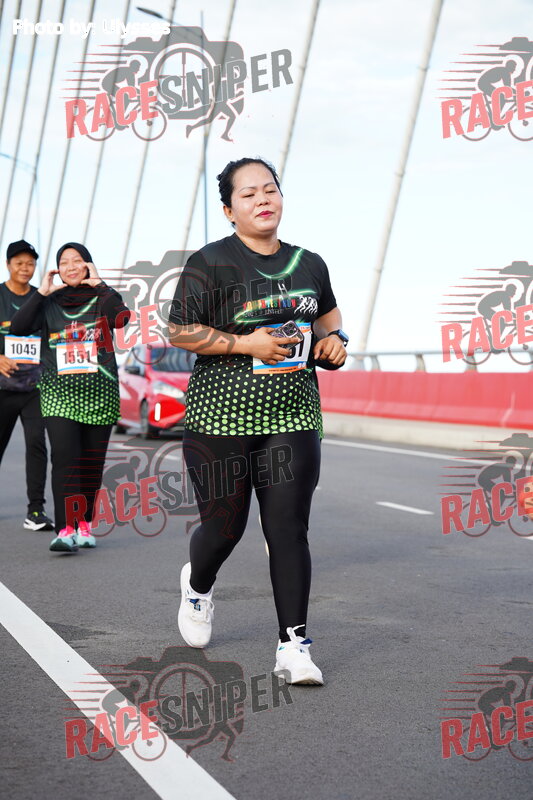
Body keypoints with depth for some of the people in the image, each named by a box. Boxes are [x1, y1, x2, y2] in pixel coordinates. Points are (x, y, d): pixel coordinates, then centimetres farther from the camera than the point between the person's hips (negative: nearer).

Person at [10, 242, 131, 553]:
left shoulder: (102, 298, 6)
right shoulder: (50, 303, 10)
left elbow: (122, 317, -16)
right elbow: (19, 327, -4)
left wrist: (98, 284, -10)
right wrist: (42, 291, -5)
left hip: (100, 392, 0)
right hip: (59, 391, 0)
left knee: (92, 463, 4)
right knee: (65, 458, -15)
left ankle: (85, 525, 17)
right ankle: (66, 530, -20)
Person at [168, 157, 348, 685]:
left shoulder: (308, 264, 11)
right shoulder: (210, 263, -6)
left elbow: (328, 311, 29)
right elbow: (179, 331, -8)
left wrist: (334, 339, 7)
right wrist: (246, 344, -16)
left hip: (293, 419, 3)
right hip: (221, 418, -3)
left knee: (289, 529, -3)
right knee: (224, 526, 7)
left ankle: (293, 645, 5)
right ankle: (198, 585, 42)